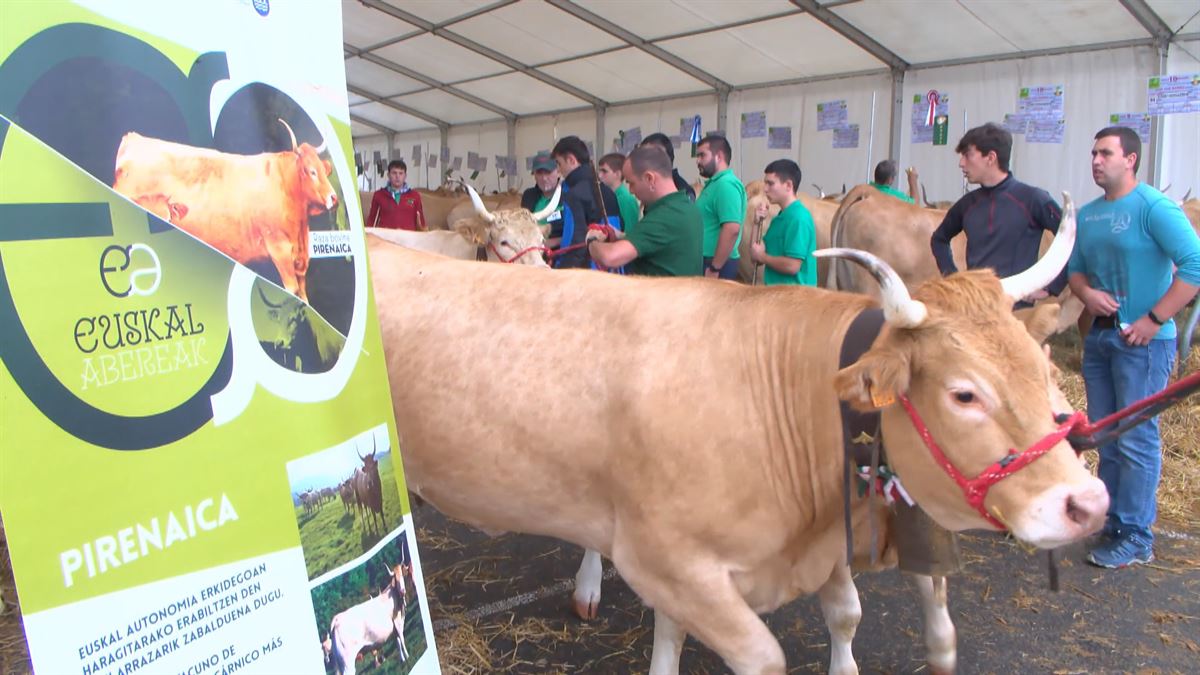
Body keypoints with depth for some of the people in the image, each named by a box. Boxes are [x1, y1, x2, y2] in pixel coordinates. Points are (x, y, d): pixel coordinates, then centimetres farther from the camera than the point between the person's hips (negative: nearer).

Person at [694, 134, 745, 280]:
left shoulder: (726, 184, -16)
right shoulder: (714, 183, 16)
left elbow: (732, 229, -26)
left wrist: (714, 269, -24)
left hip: (717, 264, -10)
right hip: (706, 261, 10)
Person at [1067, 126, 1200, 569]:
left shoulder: (1153, 207, -12)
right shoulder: (1087, 214, 10)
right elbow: (1074, 267, 18)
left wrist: (1153, 320, -19)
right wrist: (1085, 292, -4)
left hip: (1142, 339, -7)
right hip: (1099, 335, 7)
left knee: (1136, 439, -2)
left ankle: (1135, 539, 8)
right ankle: (1109, 521, 28)